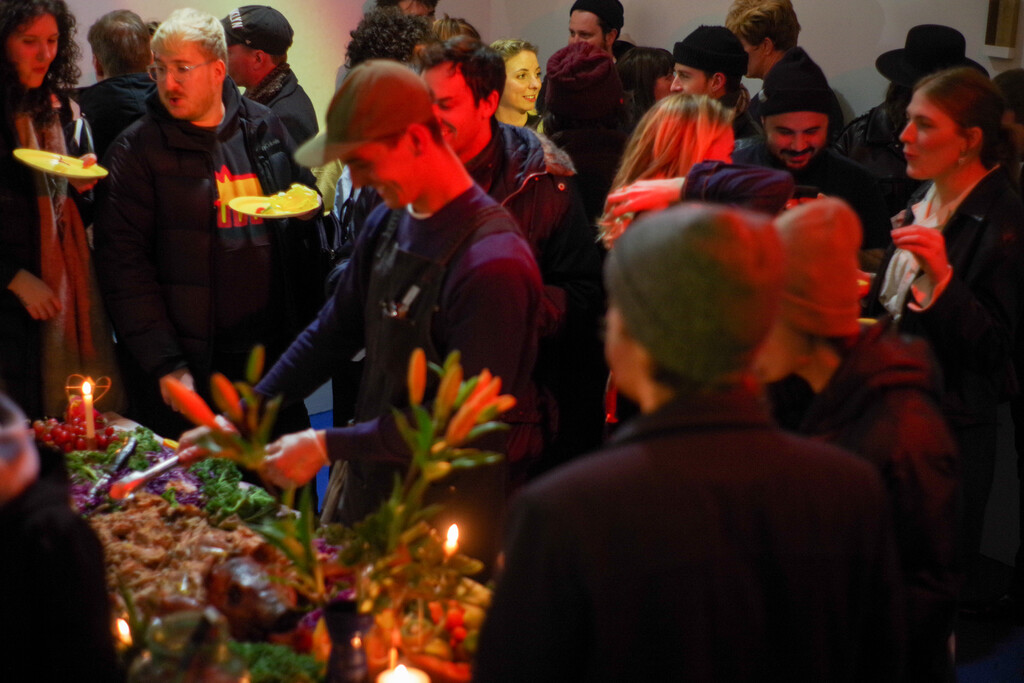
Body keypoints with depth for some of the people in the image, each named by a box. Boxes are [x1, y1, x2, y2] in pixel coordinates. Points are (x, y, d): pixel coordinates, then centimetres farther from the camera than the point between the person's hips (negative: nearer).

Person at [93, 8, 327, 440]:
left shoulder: (264, 127, 8)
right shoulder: (136, 150, -5)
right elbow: (124, 267, -8)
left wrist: (308, 211, -1)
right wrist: (165, 365, -15)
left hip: (273, 351, 4)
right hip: (189, 369, -4)